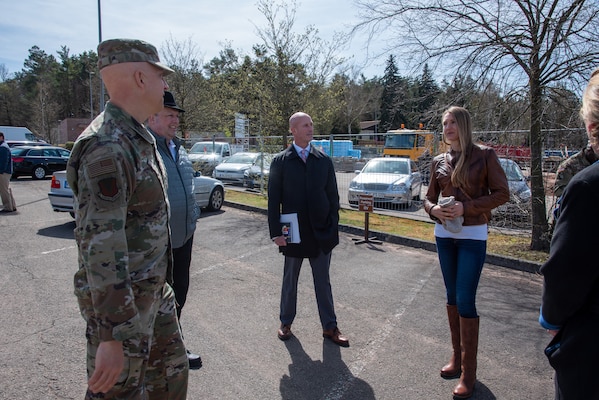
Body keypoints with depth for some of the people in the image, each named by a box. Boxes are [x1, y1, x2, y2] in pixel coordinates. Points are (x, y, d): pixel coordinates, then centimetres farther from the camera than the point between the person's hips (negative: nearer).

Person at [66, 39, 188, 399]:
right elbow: (99, 245, -28)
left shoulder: (140, 139, 8)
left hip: (154, 292, 9)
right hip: (120, 301, -9)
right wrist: (112, 336, -27)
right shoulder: (106, 147, -24)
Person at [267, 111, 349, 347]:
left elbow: (333, 197, 5)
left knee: (323, 282, 12)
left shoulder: (324, 161, 3)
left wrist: (333, 228, 0)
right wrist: (276, 232, -9)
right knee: (290, 280, 14)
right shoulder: (280, 161, -3)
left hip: (321, 233, 2)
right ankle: (286, 323, 32)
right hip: (293, 233, -1)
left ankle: (329, 327, 24)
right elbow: (274, 200, -4)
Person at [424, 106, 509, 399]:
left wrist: (467, 207, -19)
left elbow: (502, 193, -7)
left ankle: (468, 372, 6)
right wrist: (433, 209, -11)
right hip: (444, 234, 5)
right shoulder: (439, 161, 7)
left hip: (472, 235, -5)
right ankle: (457, 357, 27)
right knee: (452, 296, 12)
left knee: (465, 300, -6)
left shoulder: (484, 155, -5)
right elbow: (429, 196, 12)